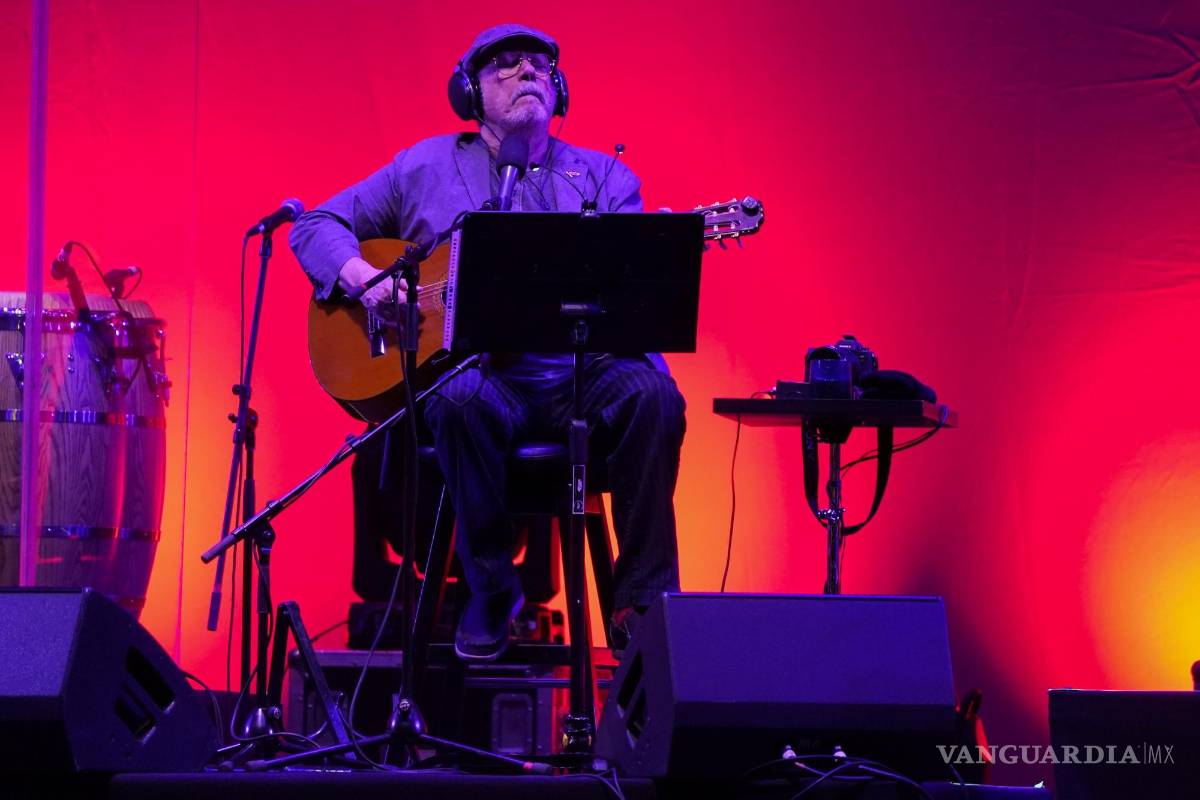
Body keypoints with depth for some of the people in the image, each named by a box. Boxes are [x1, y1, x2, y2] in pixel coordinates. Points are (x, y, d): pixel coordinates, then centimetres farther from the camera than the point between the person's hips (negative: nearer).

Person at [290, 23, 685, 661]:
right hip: (472, 366, -1)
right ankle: (491, 592, -17)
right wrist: (362, 277, -6)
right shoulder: (426, 168, 15)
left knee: (651, 392, -31)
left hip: (579, 374, 1)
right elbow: (316, 225, 16)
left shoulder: (606, 179, 16)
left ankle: (642, 601, -22)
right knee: (462, 399, -37)